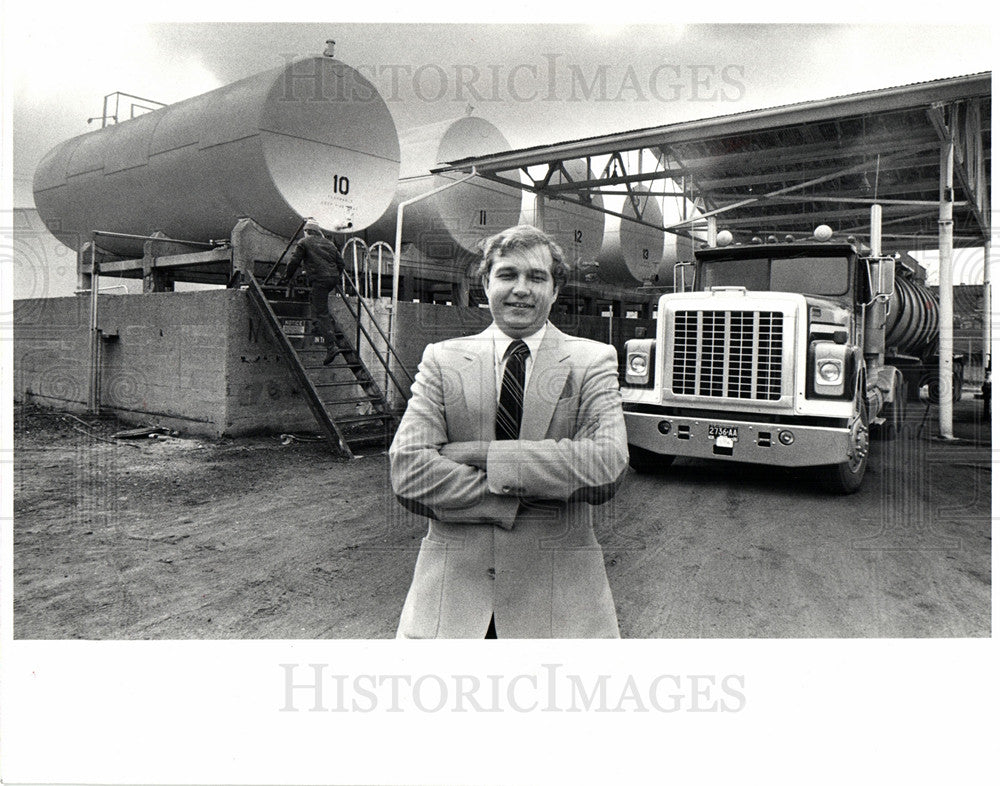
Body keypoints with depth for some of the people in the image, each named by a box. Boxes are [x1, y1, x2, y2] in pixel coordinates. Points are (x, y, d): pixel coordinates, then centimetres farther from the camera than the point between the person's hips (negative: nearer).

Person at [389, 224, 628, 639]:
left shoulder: (592, 362, 1)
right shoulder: (442, 360, 3)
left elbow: (608, 467, -14)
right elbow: (409, 473, -8)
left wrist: (484, 455, -16)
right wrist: (519, 500, -15)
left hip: (559, 595, 0)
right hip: (450, 591, 1)